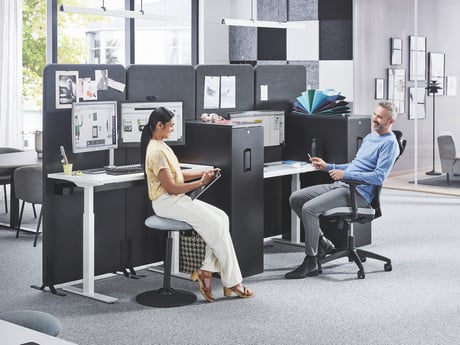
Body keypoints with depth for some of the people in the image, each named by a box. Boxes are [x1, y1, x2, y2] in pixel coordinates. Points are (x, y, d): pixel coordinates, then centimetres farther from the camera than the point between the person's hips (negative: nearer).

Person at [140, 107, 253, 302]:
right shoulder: (156, 152, -18)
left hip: (176, 199, 10)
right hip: (166, 202, -10)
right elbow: (171, 187, -20)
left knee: (222, 218, -3)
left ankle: (206, 271, -6)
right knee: (217, 225, -15)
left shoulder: (161, 146, 14)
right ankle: (232, 282, -7)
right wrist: (201, 182, -13)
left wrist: (203, 173, 9)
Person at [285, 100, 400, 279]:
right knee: (295, 198, -1)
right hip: (340, 185, 10)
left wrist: (345, 174, -19)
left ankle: (310, 263, -16)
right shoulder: (369, 137, 22)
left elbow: (379, 177, -19)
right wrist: (328, 167, 20)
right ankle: (322, 242, 7)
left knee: (309, 208, -26)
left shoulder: (389, 143, -8)